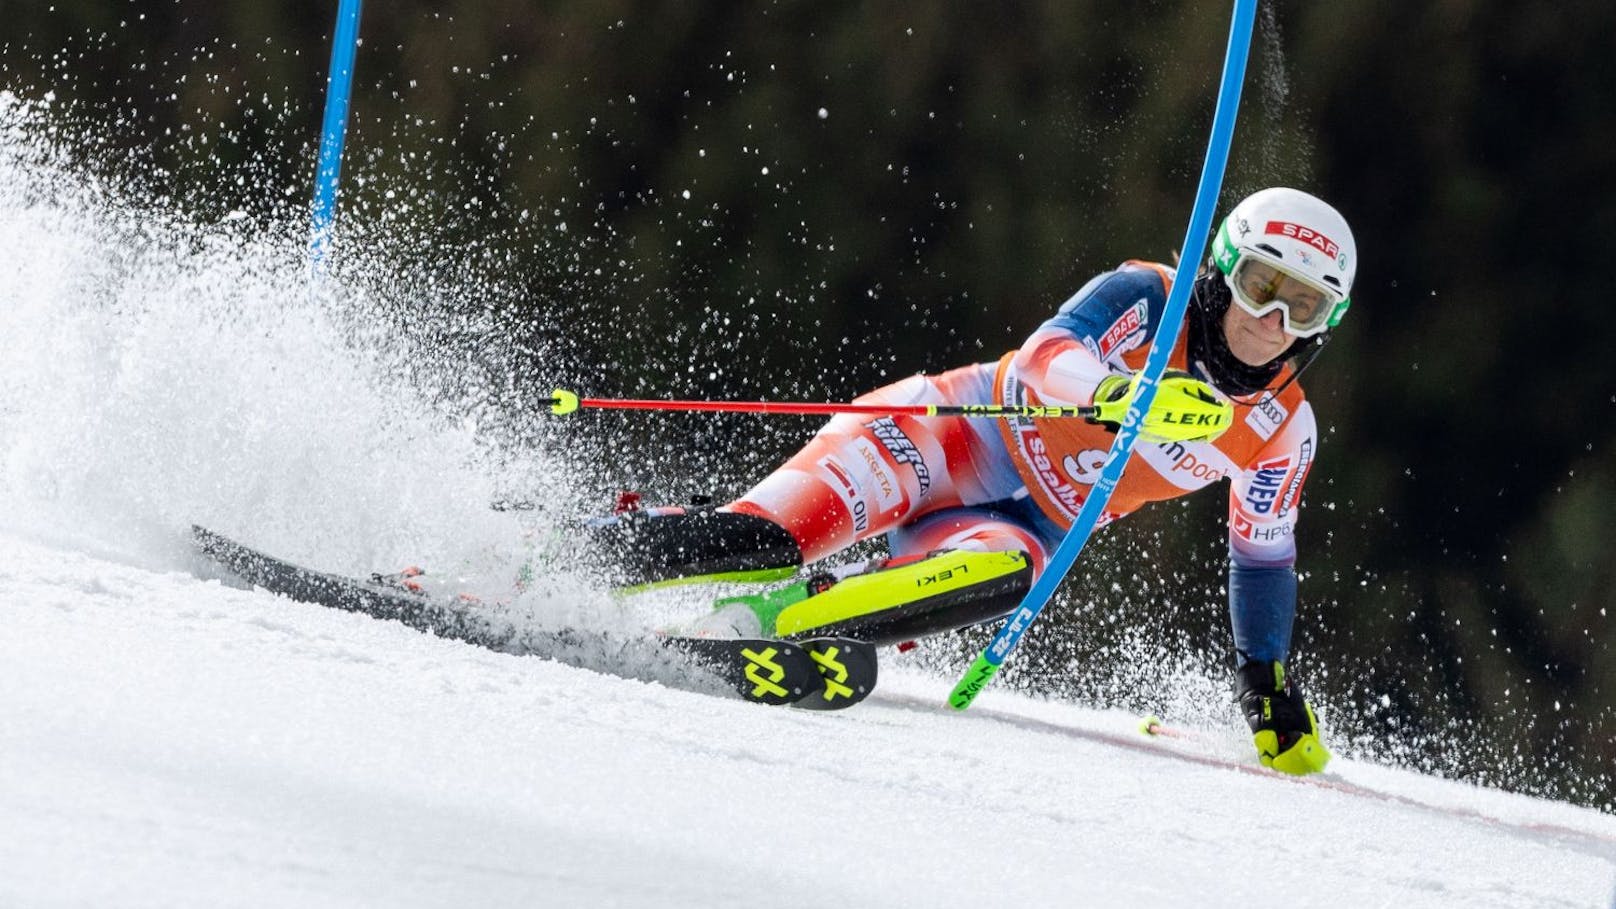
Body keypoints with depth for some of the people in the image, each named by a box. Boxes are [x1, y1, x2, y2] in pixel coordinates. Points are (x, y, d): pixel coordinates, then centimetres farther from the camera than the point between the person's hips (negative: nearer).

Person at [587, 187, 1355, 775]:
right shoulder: (1146, 299, -11)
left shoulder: (1280, 432, 0)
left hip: (1023, 525, 3)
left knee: (1000, 572, -36)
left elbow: (1262, 558, 15)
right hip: (964, 434, -3)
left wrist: (1268, 683, 14)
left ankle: (753, 624, -38)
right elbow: (1049, 353, -28)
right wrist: (1124, 393, -50)